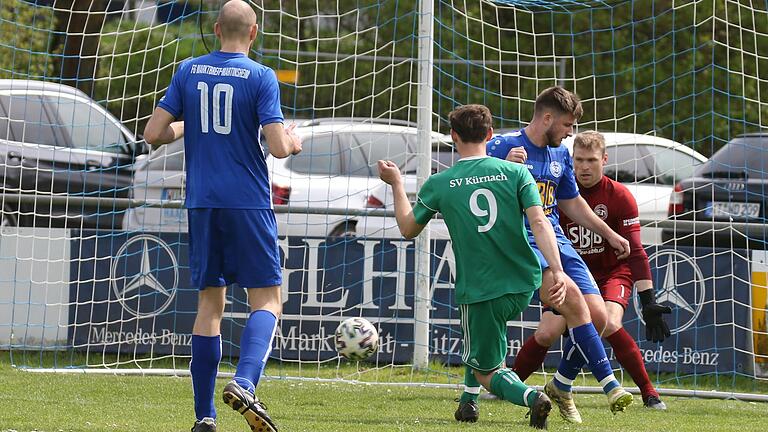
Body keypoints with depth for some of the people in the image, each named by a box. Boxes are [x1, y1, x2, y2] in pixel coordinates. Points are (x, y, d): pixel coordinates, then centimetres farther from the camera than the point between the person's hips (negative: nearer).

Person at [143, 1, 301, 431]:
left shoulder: (188, 72, 6)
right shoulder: (260, 77, -6)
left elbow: (153, 133, 5)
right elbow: (278, 147, -12)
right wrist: (293, 142, 10)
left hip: (202, 204, 4)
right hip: (248, 203, -4)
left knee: (210, 304, 9)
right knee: (268, 299, 2)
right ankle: (244, 383, -23)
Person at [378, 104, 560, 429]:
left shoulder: (439, 185, -4)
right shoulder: (516, 173, -3)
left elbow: (408, 229, 11)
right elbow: (539, 223, -15)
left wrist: (396, 183, 23)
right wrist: (557, 270, -19)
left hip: (480, 291, -3)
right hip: (524, 286, 4)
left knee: (487, 373, 10)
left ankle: (530, 396, -22)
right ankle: (469, 401, 32)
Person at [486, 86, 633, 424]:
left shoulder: (561, 155, 16)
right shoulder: (501, 147, -5)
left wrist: (609, 234, 34)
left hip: (557, 241, 7)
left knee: (597, 316, -7)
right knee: (571, 294, -29)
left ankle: (561, 386, 15)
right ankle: (609, 386, -28)